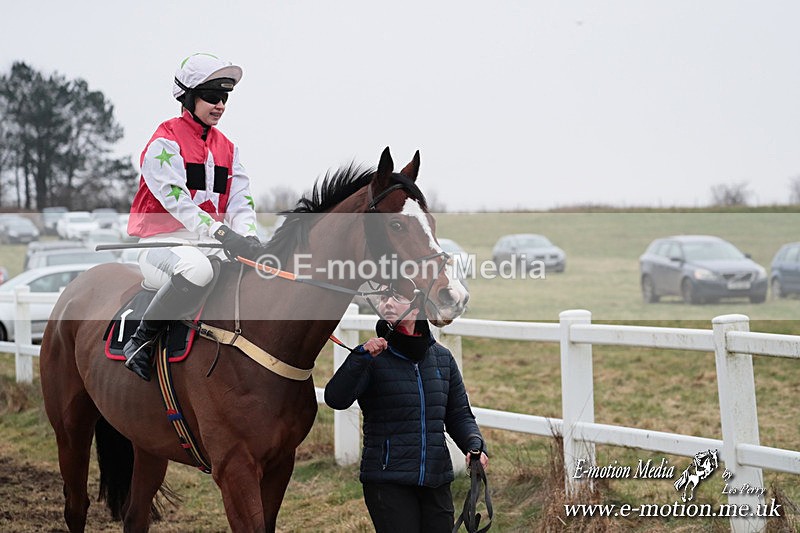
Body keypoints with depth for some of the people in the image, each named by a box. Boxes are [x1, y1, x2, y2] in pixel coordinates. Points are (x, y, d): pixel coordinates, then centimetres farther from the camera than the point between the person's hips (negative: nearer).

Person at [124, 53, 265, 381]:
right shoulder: (165, 143, -5)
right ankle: (141, 341, -23)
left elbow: (240, 202, 8)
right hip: (163, 242, -7)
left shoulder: (227, 148, 17)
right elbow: (177, 201, -18)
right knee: (196, 268, -41)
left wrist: (247, 237, -15)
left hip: (211, 244, 7)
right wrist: (221, 233, -30)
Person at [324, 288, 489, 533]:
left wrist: (474, 446, -5)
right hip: (387, 482, -4)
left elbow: (459, 415, 14)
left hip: (436, 481, 5)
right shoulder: (372, 358, -4)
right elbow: (336, 399, -20)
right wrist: (361, 356, -30)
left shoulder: (442, 358, 9)